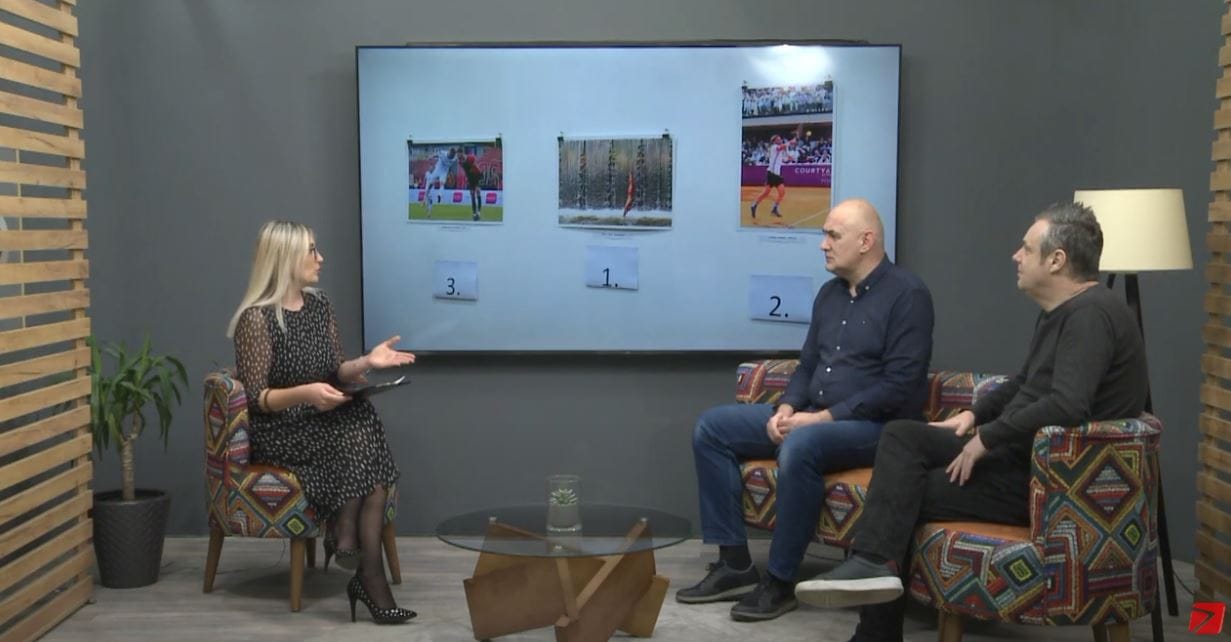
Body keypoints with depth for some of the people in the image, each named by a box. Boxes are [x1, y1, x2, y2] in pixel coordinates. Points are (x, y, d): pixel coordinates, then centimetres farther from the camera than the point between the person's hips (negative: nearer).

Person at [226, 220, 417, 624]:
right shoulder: (256, 318, -12)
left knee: (365, 427, -26)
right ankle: (369, 574, -19)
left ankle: (350, 546, -23)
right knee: (359, 439, -28)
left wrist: (367, 362, -7)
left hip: (324, 424, 6)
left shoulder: (319, 305, 10)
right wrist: (305, 393, -29)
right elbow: (256, 398, -13)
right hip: (277, 431, -6)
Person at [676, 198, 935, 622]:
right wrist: (787, 408, -3)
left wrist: (825, 416, -21)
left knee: (799, 447, -38)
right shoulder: (830, 293, 14)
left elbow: (901, 385, -19)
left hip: (876, 426, -9)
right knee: (711, 428, -2)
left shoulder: (907, 294, -11)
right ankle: (735, 565, -4)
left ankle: (780, 581, -22)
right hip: (813, 417, 9)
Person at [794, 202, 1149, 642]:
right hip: (1020, 450, 10)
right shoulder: (1059, 310, 13)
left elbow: (1067, 406, -34)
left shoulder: (1090, 314, -20)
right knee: (901, 436, -1)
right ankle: (873, 563, -11)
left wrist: (987, 438, -23)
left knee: (908, 493, -8)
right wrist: (974, 415, 16)